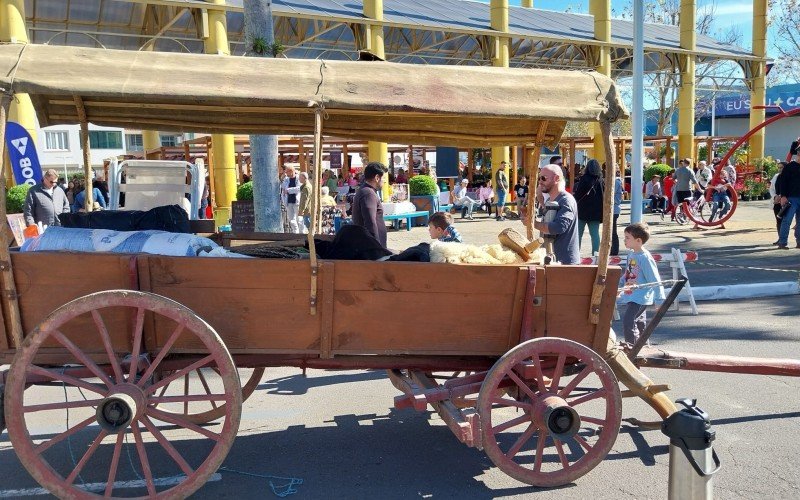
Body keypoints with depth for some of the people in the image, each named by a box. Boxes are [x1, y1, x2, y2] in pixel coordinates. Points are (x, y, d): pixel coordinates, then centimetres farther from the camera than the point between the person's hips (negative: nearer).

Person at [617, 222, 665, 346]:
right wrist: (618, 285, 25)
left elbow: (654, 280, -16)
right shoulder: (631, 254, 7)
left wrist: (659, 300, -14)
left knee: (628, 320, -19)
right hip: (630, 296, 9)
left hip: (641, 298, -9)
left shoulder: (645, 257, -18)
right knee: (639, 322, 21)